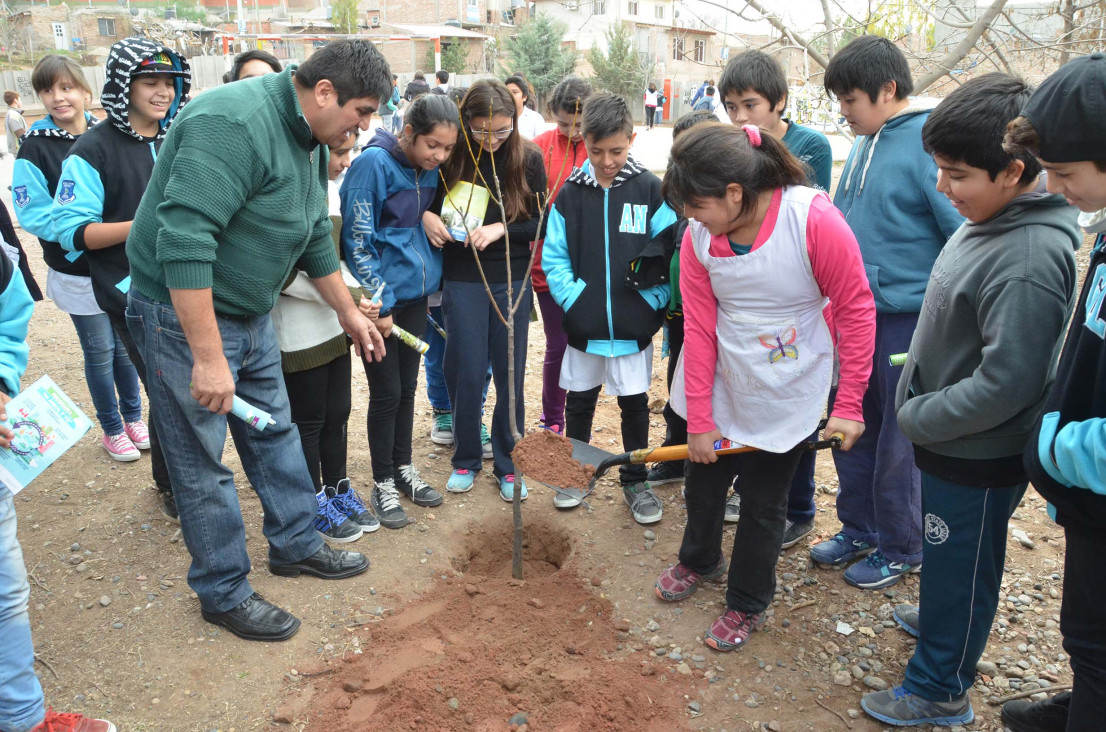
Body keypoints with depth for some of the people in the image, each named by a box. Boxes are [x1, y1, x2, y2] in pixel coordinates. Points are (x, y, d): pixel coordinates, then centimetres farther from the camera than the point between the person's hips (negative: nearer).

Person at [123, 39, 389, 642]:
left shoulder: (307, 140, 6)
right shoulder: (234, 124, -26)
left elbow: (316, 238, 19)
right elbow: (183, 241, -32)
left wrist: (350, 313, 24)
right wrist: (208, 357, -31)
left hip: (250, 316, 10)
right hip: (186, 315, -9)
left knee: (275, 434, 19)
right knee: (204, 463, 3)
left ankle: (296, 545, 37)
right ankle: (225, 593, 19)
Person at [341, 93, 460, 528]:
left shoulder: (431, 170, 5)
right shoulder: (374, 163, -16)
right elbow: (357, 240, -17)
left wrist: (432, 280, 11)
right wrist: (379, 301, -17)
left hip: (415, 294, 6)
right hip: (380, 298, -6)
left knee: (407, 386, 15)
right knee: (386, 391, 1)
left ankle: (403, 468, 31)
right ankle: (383, 485, 17)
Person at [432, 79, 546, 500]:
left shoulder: (527, 158, -5)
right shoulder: (451, 157, -5)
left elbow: (541, 223, -1)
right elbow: (426, 206, 7)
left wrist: (501, 229, -16)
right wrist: (429, 221, -14)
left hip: (512, 280, 1)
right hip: (462, 279, 0)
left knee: (510, 375, 7)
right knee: (467, 372, 5)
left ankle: (507, 465, 22)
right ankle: (466, 459, 24)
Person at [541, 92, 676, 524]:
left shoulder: (650, 190, -5)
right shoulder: (570, 193, -1)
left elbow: (668, 252, -7)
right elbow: (553, 258, 0)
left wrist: (652, 302, -14)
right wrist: (572, 299, -11)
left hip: (633, 325, -1)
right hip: (584, 325, 2)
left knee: (635, 403, 10)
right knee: (579, 400, 16)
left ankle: (635, 481, 27)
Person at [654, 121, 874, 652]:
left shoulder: (814, 220, -25)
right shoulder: (699, 237, -12)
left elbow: (855, 309, -16)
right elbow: (698, 327, -9)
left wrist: (849, 404, -14)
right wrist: (699, 418, -6)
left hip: (786, 397, -4)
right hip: (720, 386, 4)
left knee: (763, 501, 9)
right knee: (702, 483, 19)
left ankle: (747, 603, 34)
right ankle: (699, 559, 51)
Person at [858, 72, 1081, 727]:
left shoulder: (1029, 262, -30)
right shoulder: (991, 219, 0)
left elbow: (1004, 384, -29)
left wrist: (917, 418, -18)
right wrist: (920, 373, 12)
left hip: (976, 459, -8)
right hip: (950, 440, 8)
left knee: (959, 567, 11)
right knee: (949, 558, 28)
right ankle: (945, 620, 51)